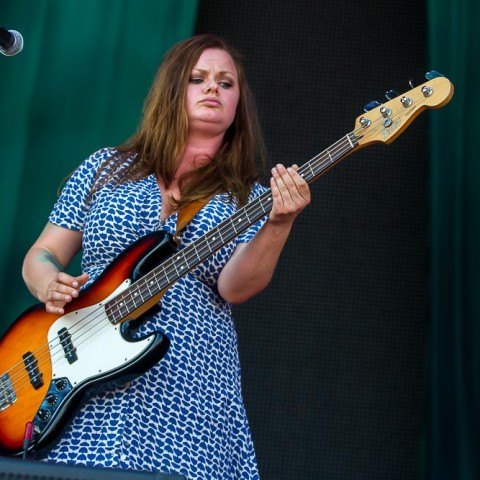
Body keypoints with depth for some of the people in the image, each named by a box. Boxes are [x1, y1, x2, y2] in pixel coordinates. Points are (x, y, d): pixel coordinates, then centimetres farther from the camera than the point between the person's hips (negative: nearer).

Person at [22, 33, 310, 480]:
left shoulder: (246, 200, 8)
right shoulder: (105, 169, 12)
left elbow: (233, 288, -9)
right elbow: (40, 255, 14)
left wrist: (278, 223, -25)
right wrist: (49, 284, -8)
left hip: (190, 393, 0)